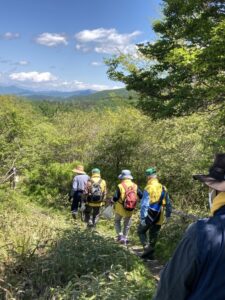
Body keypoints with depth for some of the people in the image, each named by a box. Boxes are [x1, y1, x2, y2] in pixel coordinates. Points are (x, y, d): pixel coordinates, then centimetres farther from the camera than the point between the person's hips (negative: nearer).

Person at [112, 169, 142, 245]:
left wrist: (113, 201, 2)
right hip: (130, 210, 3)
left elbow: (115, 198, -18)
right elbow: (141, 196, -4)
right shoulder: (135, 186, -4)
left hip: (120, 208, -3)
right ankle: (125, 238, 26)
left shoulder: (120, 186, -15)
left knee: (117, 221, 19)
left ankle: (120, 235, 4)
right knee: (127, 224, 19)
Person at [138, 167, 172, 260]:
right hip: (159, 217, 6)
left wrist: (142, 218, -17)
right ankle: (150, 254, 22)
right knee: (153, 235, 15)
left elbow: (144, 204, -19)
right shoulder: (163, 188, 6)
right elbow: (168, 203, 14)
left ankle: (147, 247, -4)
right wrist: (168, 214, 23)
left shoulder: (148, 188, -15)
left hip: (149, 216, -5)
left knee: (141, 231, 13)